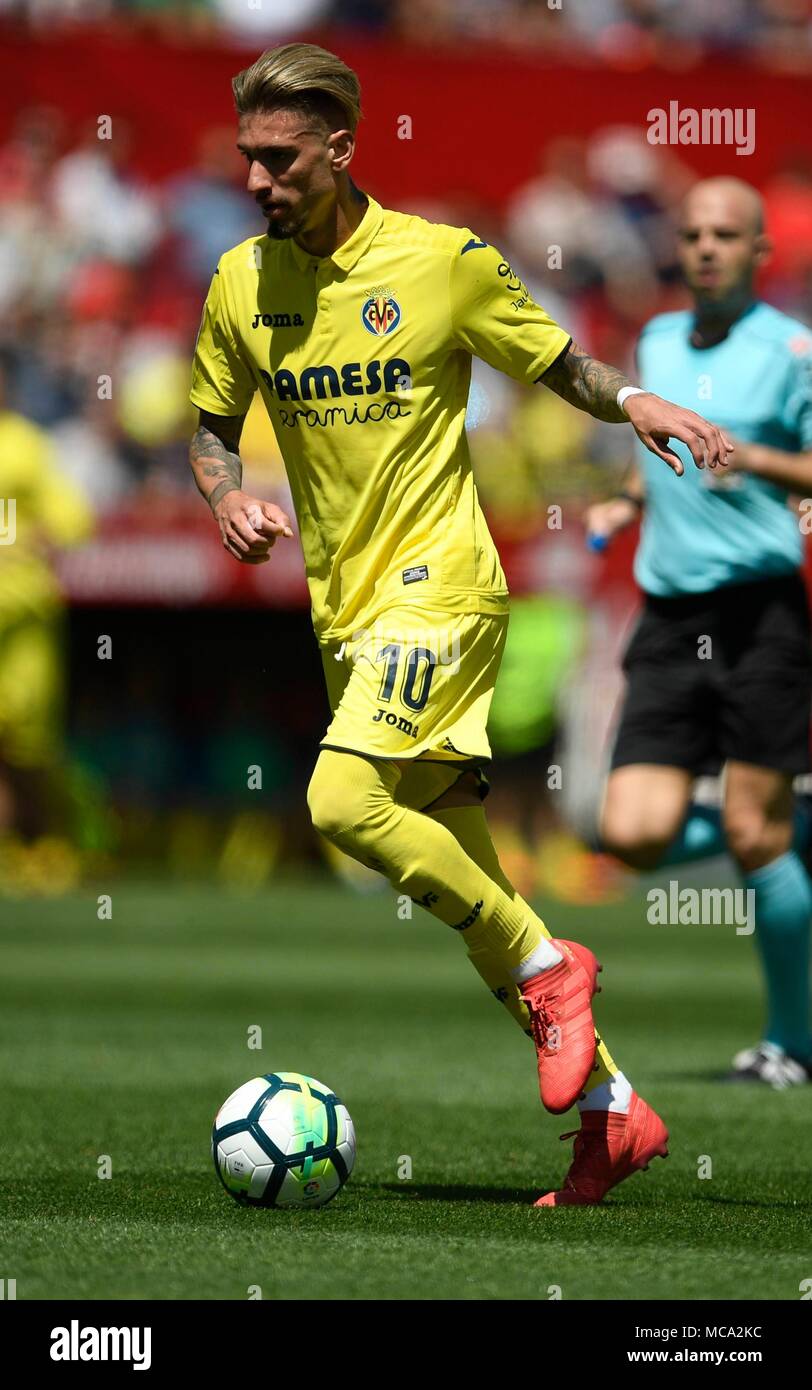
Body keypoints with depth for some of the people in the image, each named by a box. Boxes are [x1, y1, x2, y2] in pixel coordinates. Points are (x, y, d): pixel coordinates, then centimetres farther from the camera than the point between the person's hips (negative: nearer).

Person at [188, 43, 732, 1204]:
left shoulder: (445, 261, -6)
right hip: (344, 610, 6)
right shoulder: (242, 282, 6)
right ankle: (611, 1109, 16)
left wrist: (631, 401, -14)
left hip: (438, 585, -6)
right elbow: (211, 427, 17)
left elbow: (556, 365, 6)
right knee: (455, 879, 6)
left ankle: (548, 966, -8)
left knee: (342, 802, -27)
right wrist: (229, 498, -4)